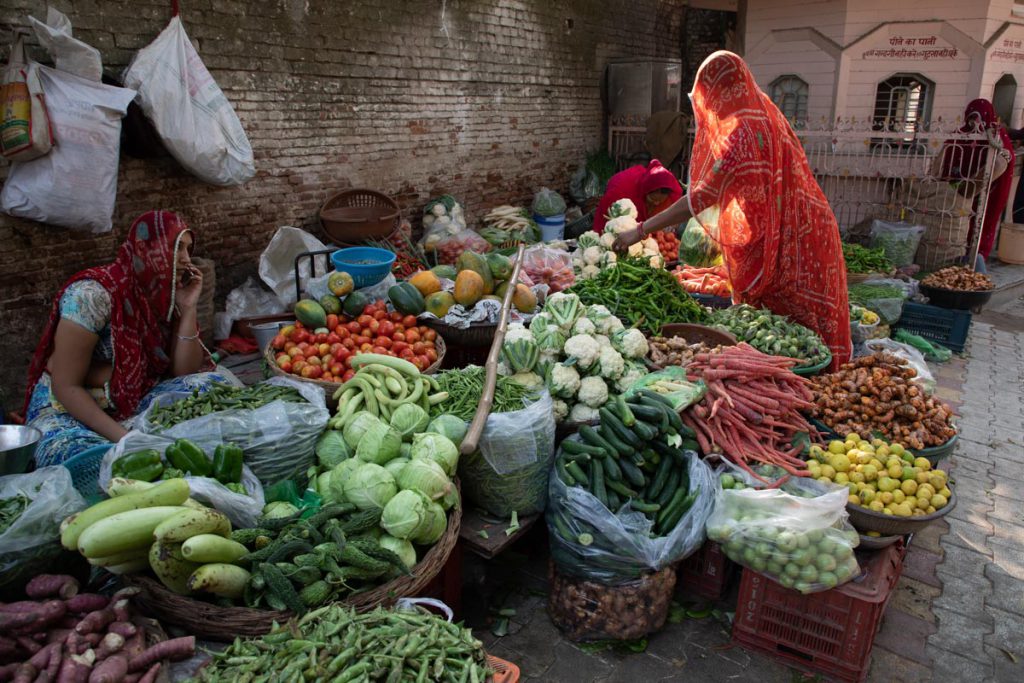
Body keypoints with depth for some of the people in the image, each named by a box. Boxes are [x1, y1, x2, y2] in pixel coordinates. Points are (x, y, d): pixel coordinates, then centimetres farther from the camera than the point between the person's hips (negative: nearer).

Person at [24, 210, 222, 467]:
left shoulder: (166, 296, 0)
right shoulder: (93, 294, -20)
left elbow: (184, 373, -4)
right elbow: (66, 387, -20)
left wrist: (188, 308, -13)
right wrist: (125, 438, -28)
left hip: (132, 407, 6)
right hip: (70, 413, -6)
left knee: (213, 384, -15)